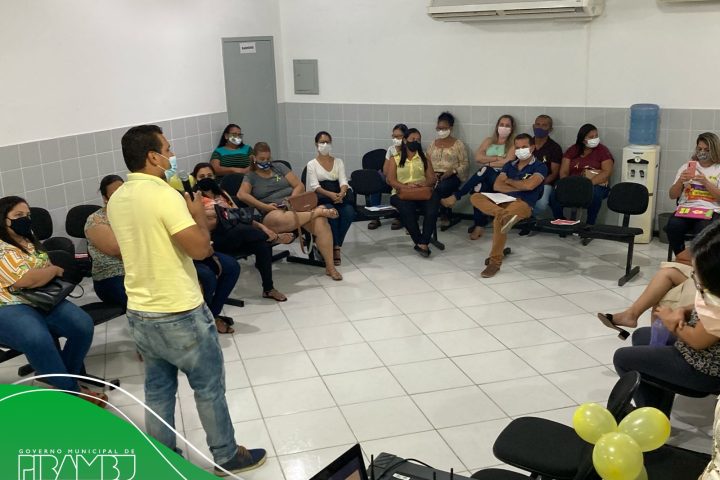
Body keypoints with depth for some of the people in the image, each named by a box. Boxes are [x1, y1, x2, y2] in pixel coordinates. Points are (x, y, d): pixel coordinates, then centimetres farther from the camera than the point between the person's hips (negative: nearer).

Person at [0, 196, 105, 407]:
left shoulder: (30, 241, 18)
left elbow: (45, 270, 26)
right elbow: (26, 280, -21)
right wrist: (55, 270, -4)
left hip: (43, 301, 8)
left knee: (83, 324, -20)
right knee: (38, 338, -38)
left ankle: (64, 379, -1)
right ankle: (72, 391, -22)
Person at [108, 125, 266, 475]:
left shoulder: (116, 200, 5)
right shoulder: (164, 194, -21)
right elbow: (200, 249, -23)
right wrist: (199, 213, -6)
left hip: (139, 313, 8)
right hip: (179, 314, -8)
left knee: (157, 390, 18)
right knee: (209, 388, 9)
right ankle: (227, 457, 23)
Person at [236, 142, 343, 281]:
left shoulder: (279, 167, 20)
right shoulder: (250, 177, 13)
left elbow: (300, 186, 13)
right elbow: (242, 195, -7)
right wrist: (265, 206, -17)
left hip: (296, 206, 3)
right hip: (273, 213, -3)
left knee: (321, 223, -28)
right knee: (281, 220, -43)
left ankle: (330, 266, -23)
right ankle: (318, 211, -24)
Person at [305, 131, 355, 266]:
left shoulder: (338, 161, 18)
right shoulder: (312, 164, 9)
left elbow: (343, 181, 3)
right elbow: (315, 186, -5)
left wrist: (341, 193, -21)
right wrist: (330, 194, -24)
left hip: (339, 195, 3)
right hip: (320, 198, -3)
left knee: (349, 212, -31)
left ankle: (336, 246, -20)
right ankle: (336, 247, -24)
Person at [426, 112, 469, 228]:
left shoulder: (458, 144, 9)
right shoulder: (433, 143, 21)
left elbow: (464, 164, 3)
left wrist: (453, 171, -15)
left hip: (452, 176, -3)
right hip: (434, 175, 3)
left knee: (442, 187, -38)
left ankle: (444, 215, -11)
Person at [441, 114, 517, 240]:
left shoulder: (513, 144, 10)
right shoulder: (488, 141, 23)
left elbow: (507, 162, -8)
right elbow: (478, 157, 7)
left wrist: (487, 162, -4)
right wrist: (497, 158, -2)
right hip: (484, 176, 3)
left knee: (485, 171, -37)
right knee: (479, 187, -35)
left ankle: (456, 196, -33)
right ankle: (479, 225, -31)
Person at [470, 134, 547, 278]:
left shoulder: (540, 167, 4)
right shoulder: (509, 165, 20)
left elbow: (529, 185, -13)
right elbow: (497, 186, 8)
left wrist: (509, 181, 4)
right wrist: (519, 187, -3)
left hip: (523, 204, -6)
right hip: (503, 201, 6)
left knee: (498, 221, -35)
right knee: (475, 197, -18)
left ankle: (495, 261, -22)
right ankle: (503, 214, -41)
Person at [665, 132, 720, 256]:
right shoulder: (686, 166, 17)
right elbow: (672, 195, 12)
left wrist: (705, 182, -13)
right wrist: (680, 181, -7)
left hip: (710, 211, -2)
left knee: (703, 230, -37)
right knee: (673, 227, -32)